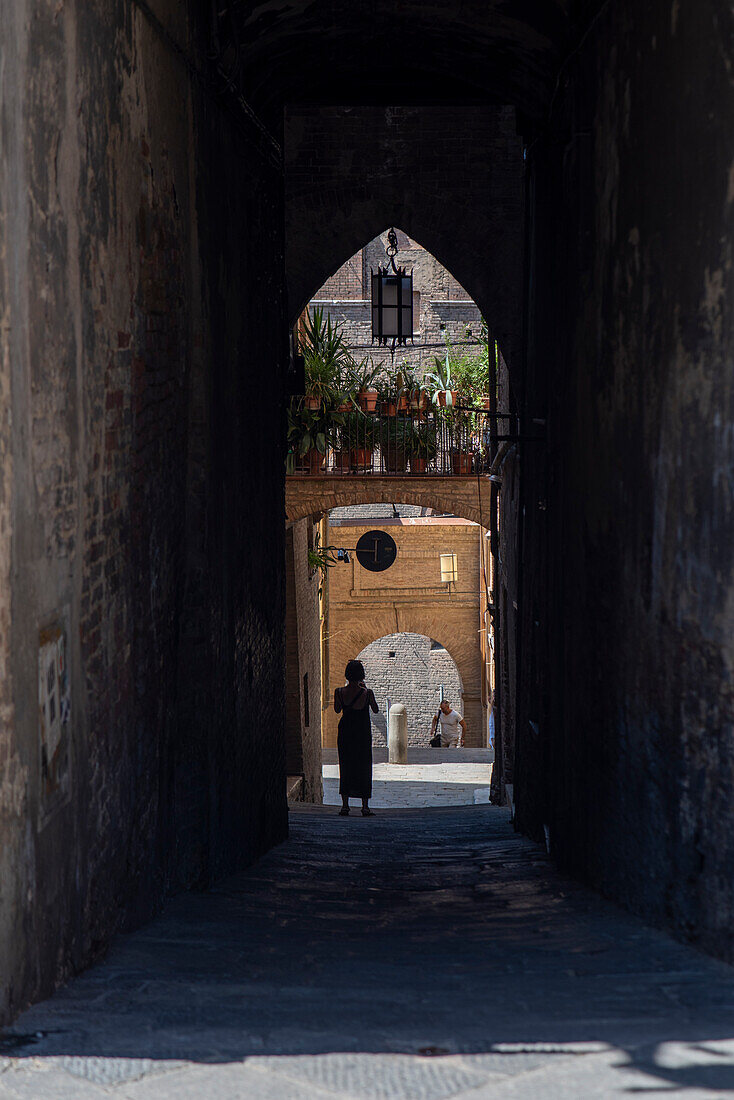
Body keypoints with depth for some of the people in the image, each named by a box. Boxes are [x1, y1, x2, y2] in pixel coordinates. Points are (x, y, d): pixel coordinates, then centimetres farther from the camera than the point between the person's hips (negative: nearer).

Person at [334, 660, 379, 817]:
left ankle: (345, 805, 5)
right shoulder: (367, 693, -16)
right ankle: (365, 806, 4)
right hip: (363, 733, -2)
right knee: (364, 767, 6)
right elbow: (375, 710, 2)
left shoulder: (340, 692, -10)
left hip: (345, 732, 2)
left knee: (345, 768, 10)